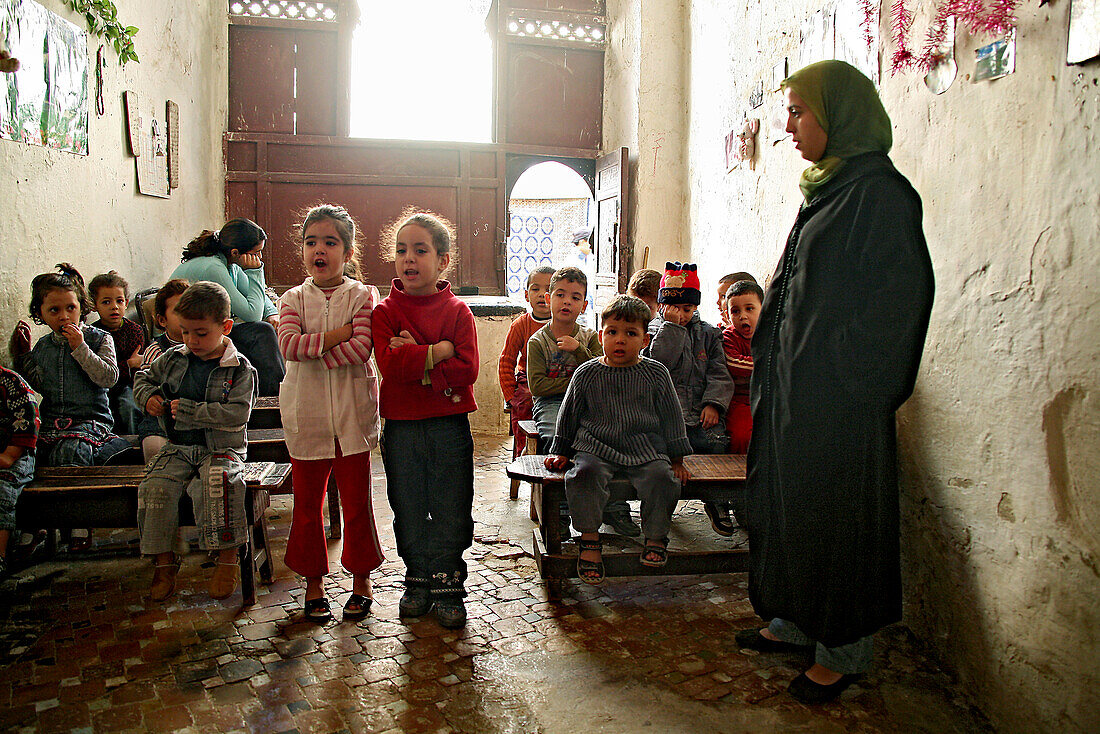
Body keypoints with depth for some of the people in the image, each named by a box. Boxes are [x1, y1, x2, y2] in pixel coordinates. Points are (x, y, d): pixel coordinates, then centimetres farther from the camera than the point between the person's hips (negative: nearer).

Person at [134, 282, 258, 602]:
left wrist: (188, 410, -18)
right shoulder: (173, 359, 9)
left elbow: (237, 414, -17)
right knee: (155, 488, -21)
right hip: (178, 449, 5)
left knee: (215, 484, -34)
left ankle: (227, 558, -21)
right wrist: (148, 396, 4)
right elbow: (143, 377, 27)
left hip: (222, 449, -4)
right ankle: (164, 562, -6)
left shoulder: (240, 369, -6)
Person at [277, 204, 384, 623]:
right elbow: (289, 344, -13)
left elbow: (361, 349, -16)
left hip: (352, 416, -2)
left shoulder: (363, 296, -2)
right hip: (306, 417, 2)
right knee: (307, 505, 10)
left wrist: (313, 353, -14)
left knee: (356, 503, 7)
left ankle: (361, 580, 24)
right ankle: (313, 582, 27)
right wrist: (340, 334, -16)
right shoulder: (293, 299, 5)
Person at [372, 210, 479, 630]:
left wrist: (413, 362, -17)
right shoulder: (384, 312, 1)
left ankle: (448, 587, 20)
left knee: (451, 511, 6)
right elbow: (389, 362, -16)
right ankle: (419, 580, 30)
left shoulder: (457, 312, 0)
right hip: (401, 427, 1)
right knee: (409, 512, 12)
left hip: (449, 426, -1)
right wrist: (438, 352, -18)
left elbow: (466, 370, -12)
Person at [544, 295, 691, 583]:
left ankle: (656, 537, -4)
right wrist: (561, 451, 17)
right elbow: (569, 416, 15)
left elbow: (671, 419, 12)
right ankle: (590, 540, -14)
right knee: (584, 474, -30)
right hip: (595, 447, 0)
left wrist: (676, 460, 11)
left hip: (646, 449, 0)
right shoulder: (587, 374, 4)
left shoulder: (656, 373, 5)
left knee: (661, 477, -27)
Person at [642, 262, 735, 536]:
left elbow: (719, 374, 10)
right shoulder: (654, 331, 14)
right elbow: (658, 363, -7)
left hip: (699, 413, 2)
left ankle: (717, 503, -3)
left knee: (718, 440, -26)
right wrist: (672, 326, -6)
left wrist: (713, 403, -7)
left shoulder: (708, 334, 20)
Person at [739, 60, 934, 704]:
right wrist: (775, 373, 15)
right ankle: (797, 620, 32)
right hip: (794, 386, 9)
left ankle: (843, 650, 20)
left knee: (834, 512, 3)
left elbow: (901, 296, -19)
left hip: (839, 397, -9)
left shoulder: (881, 192, -14)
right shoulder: (828, 188, 13)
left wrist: (854, 385, -19)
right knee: (787, 499, 16)